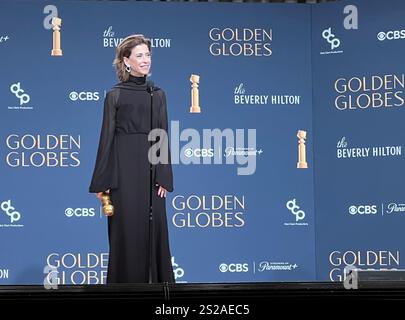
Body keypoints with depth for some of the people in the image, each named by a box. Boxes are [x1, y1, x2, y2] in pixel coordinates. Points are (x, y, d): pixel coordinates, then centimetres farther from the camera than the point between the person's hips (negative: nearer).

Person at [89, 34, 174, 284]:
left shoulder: (158, 95, 10)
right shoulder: (115, 96, 1)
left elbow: (163, 138, 7)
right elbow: (107, 138, -2)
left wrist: (164, 178, -1)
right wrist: (102, 183, -6)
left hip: (151, 169, 3)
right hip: (124, 171, -3)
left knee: (154, 227, 3)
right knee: (126, 230, -1)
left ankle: (156, 283, 10)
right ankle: (127, 283, 7)